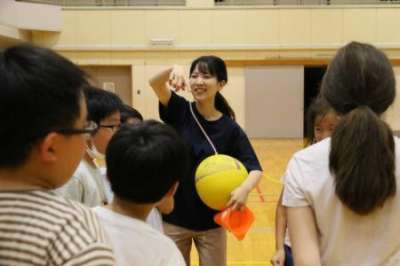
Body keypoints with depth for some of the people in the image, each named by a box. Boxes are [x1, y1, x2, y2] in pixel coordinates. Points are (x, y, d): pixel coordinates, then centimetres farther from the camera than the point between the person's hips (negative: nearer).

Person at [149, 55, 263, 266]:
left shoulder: (229, 128, -7)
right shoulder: (180, 111, -5)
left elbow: (255, 168, -10)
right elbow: (154, 83, -21)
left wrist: (245, 188, -31)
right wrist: (172, 70, -41)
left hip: (211, 221, 0)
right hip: (174, 216, 1)